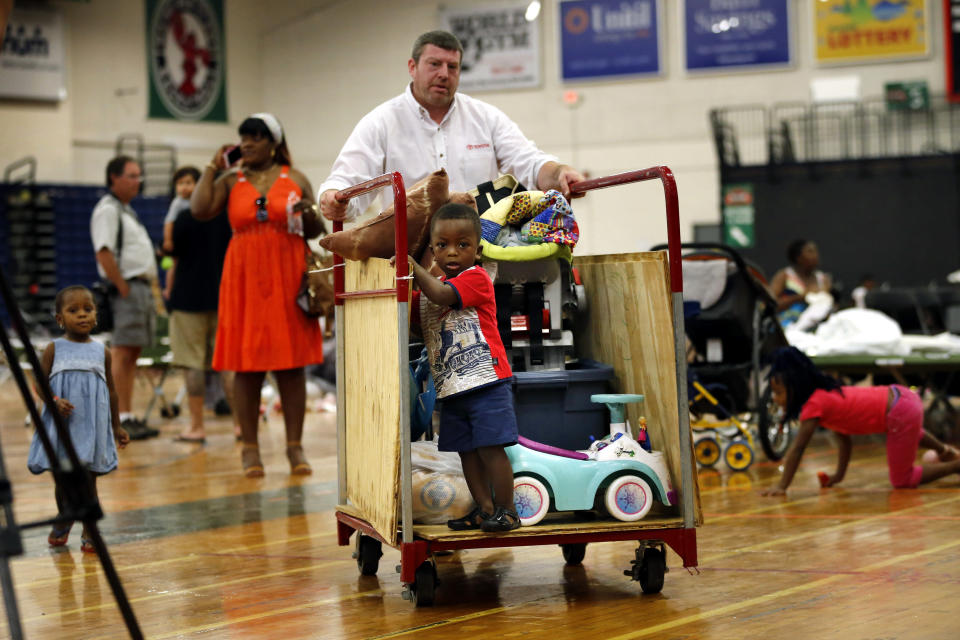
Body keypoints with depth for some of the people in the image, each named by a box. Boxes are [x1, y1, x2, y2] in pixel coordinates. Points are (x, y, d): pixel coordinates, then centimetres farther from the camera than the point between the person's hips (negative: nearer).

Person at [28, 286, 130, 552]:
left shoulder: (102, 352, 6)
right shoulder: (54, 349, 1)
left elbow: (111, 391, 13)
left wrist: (117, 427, 15)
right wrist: (55, 401, -22)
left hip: (91, 425, 0)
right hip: (61, 426, 0)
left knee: (88, 479, 1)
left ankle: (89, 531, 12)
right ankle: (63, 521, 33)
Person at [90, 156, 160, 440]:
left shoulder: (126, 211, 23)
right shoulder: (107, 210, -8)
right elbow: (104, 253, -18)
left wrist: (150, 287, 17)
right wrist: (124, 288, -19)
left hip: (141, 287, 10)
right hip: (127, 289, -10)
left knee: (132, 354, 9)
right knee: (121, 353, -11)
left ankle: (129, 417, 10)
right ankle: (121, 419, -13)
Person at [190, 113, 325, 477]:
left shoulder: (296, 180, 8)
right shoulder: (231, 181, 8)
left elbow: (314, 231, 13)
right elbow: (200, 210, -9)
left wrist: (310, 214, -9)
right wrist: (214, 166, 0)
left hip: (289, 281, 0)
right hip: (245, 280, 0)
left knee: (292, 364, 2)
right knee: (246, 366, 0)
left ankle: (295, 447, 7)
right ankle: (250, 449, 7)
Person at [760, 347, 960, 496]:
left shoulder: (814, 405, -16)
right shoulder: (827, 392, 11)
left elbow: (797, 449, -19)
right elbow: (844, 439, 16)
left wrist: (782, 486, -20)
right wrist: (839, 474, 16)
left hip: (901, 414, -9)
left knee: (902, 480, 5)